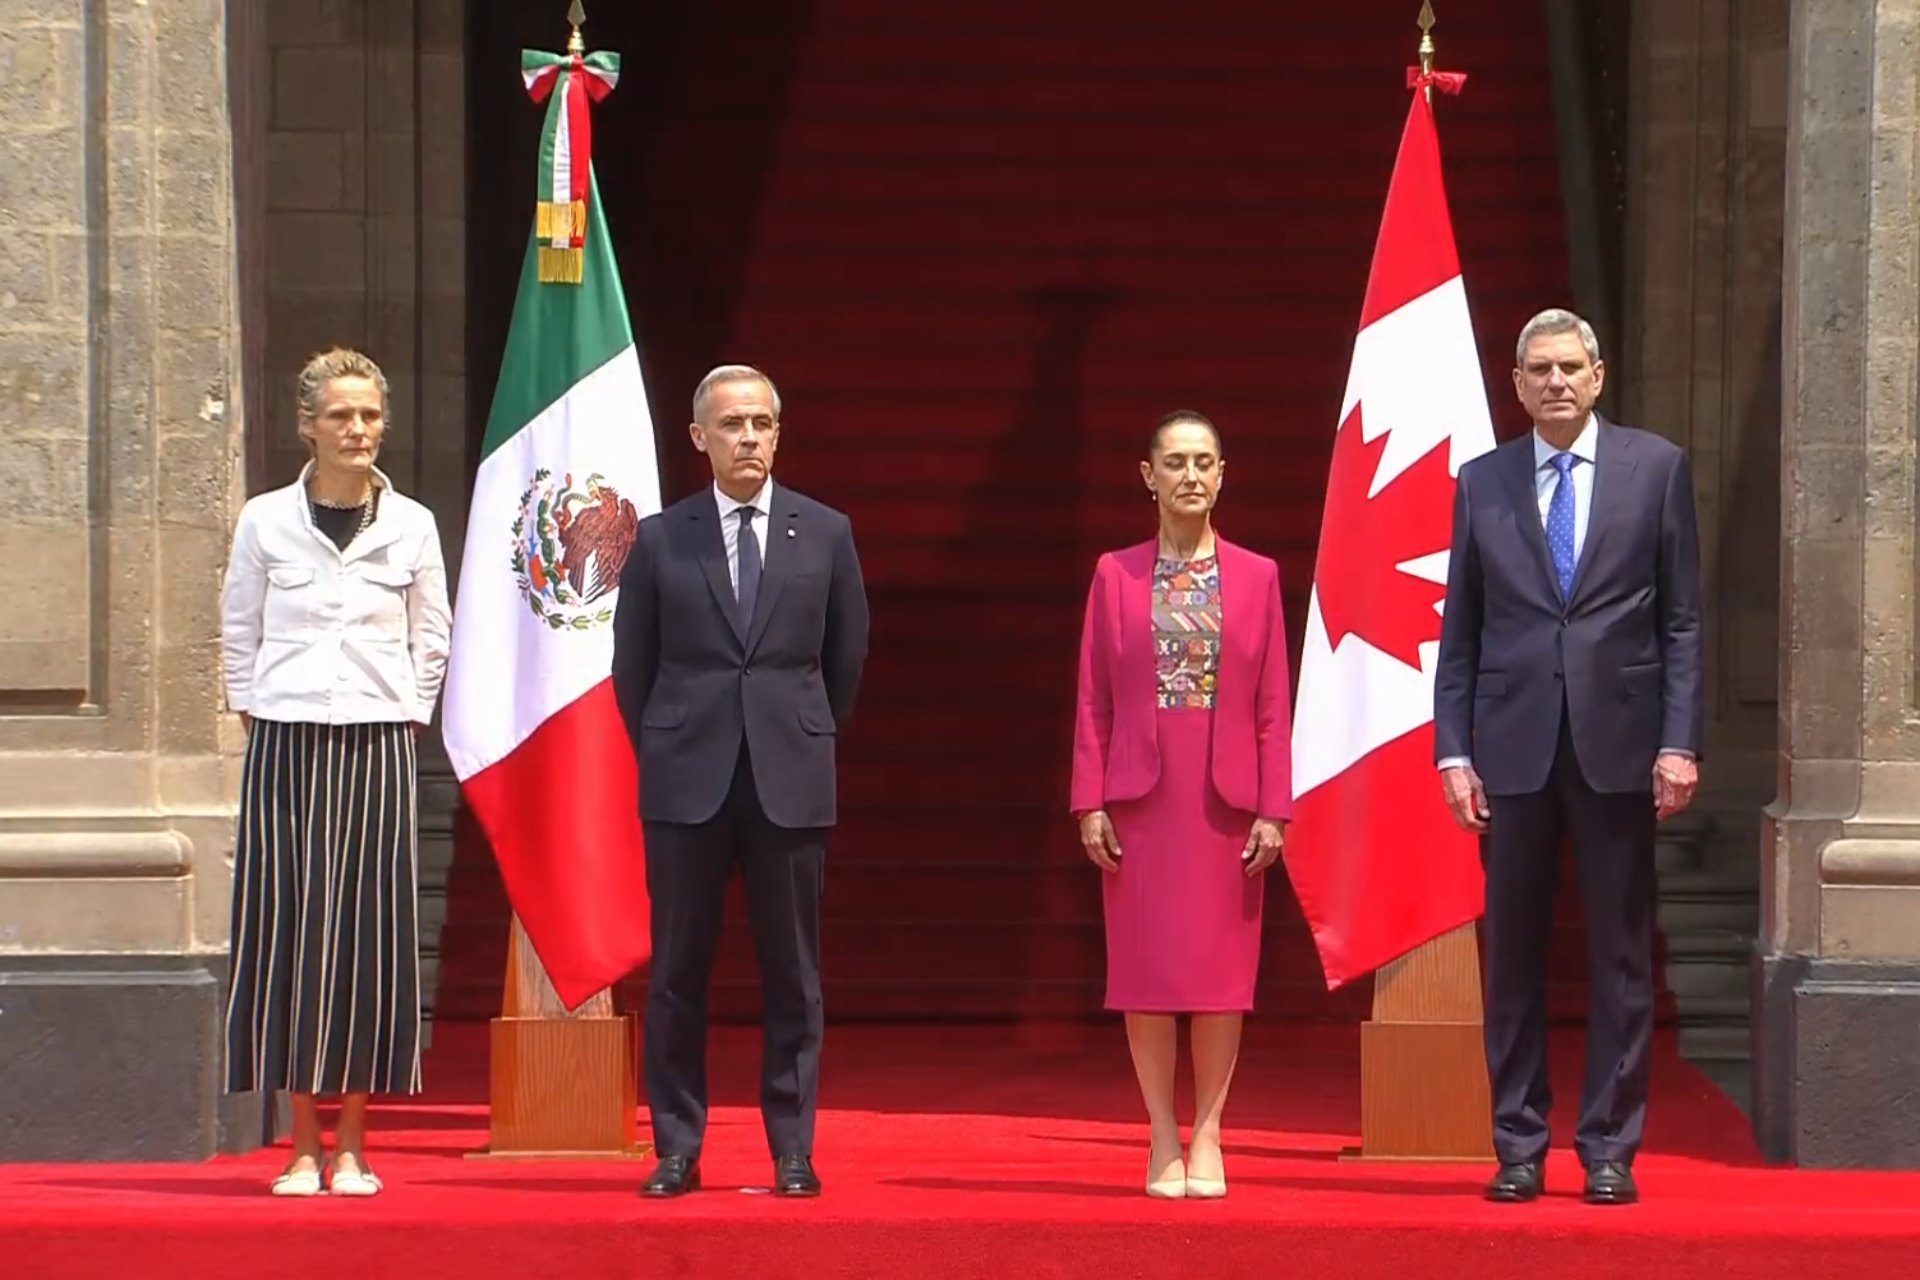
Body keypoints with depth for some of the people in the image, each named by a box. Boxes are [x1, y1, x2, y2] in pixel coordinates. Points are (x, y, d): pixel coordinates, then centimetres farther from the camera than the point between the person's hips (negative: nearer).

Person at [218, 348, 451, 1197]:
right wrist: (255, 715, 4)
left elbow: (431, 638, 11)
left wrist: (404, 719, 5)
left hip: (376, 747, 1)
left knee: (370, 935, -1)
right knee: (289, 930, -1)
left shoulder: (411, 526, 5)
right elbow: (238, 632, 10)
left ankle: (352, 1149, 5)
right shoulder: (266, 522, 3)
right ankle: (304, 1149, 4)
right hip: (285, 747, 0)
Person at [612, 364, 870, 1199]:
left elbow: (846, 657, 12)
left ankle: (793, 1153, 7)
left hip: (790, 782, 0)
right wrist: (665, 752, 10)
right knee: (677, 974, 2)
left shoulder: (824, 534, 6)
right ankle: (677, 1151, 8)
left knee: (793, 976, 2)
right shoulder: (661, 539, 4)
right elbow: (632, 664, 10)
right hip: (687, 783, 0)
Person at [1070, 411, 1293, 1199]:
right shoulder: (1117, 575, 4)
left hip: (1226, 799, 0)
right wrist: (1090, 802, -5)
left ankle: (1207, 1137, 10)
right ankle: (1163, 1141, 9)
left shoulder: (1257, 577, 5)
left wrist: (1274, 808, -3)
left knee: (1223, 970, 2)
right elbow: (1093, 700, 2)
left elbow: (1273, 705, 3)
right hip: (1141, 798, 0)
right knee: (1146, 969, 1)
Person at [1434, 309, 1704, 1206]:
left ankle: (1609, 1150, 7)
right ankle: (1519, 1148, 11)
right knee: (1513, 955, 4)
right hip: (1513, 747, 1)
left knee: (1620, 956, 2)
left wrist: (1679, 741, -5)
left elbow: (1682, 619, 3)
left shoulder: (1656, 469, 5)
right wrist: (1453, 751, 1)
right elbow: (1460, 630, 9)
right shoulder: (1483, 483, 9)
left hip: (1616, 746, -1)